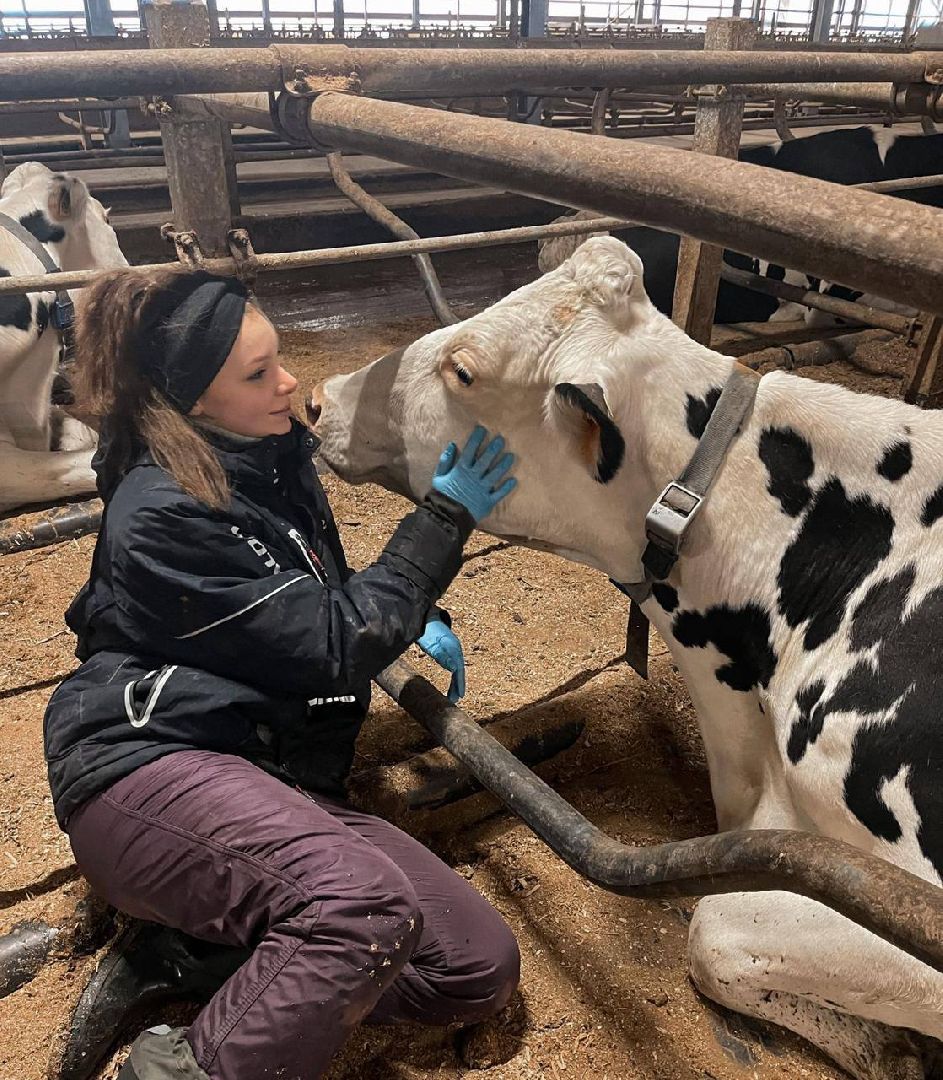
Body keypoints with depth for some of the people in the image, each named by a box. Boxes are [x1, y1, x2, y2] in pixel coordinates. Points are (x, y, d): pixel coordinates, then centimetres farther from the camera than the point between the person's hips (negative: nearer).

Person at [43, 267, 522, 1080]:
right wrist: (444, 519, -8)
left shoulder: (273, 455, 9)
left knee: (483, 966, -4)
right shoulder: (158, 514, -16)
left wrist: (409, 617, 7)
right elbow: (332, 644, -15)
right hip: (149, 764, -8)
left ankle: (183, 963, 3)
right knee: (366, 905, -36)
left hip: (262, 775, 8)